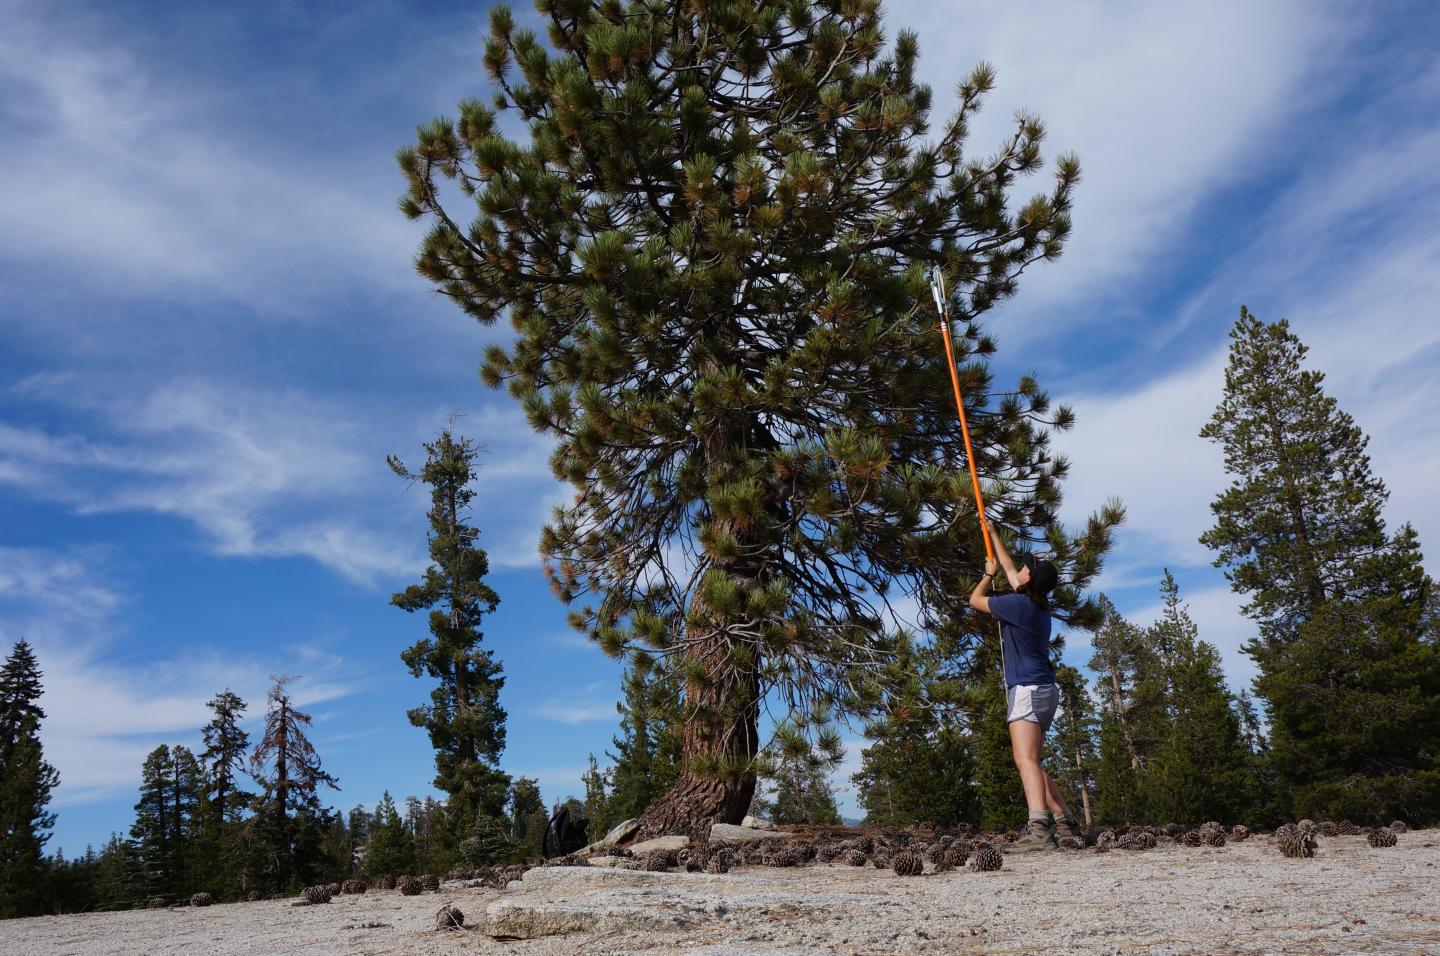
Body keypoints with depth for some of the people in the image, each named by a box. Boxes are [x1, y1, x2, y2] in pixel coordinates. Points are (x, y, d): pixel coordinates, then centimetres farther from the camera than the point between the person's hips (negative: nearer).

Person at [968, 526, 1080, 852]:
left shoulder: (1017, 603, -12)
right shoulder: (1038, 604, 13)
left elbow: (975, 599, 3)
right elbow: (1008, 566, 28)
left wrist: (989, 574, 20)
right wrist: (992, 534, 37)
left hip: (1028, 690, -10)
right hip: (1044, 691, 10)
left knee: (1025, 759, -21)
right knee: (1030, 761, 17)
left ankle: (1038, 830, -34)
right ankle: (1065, 822, 16)